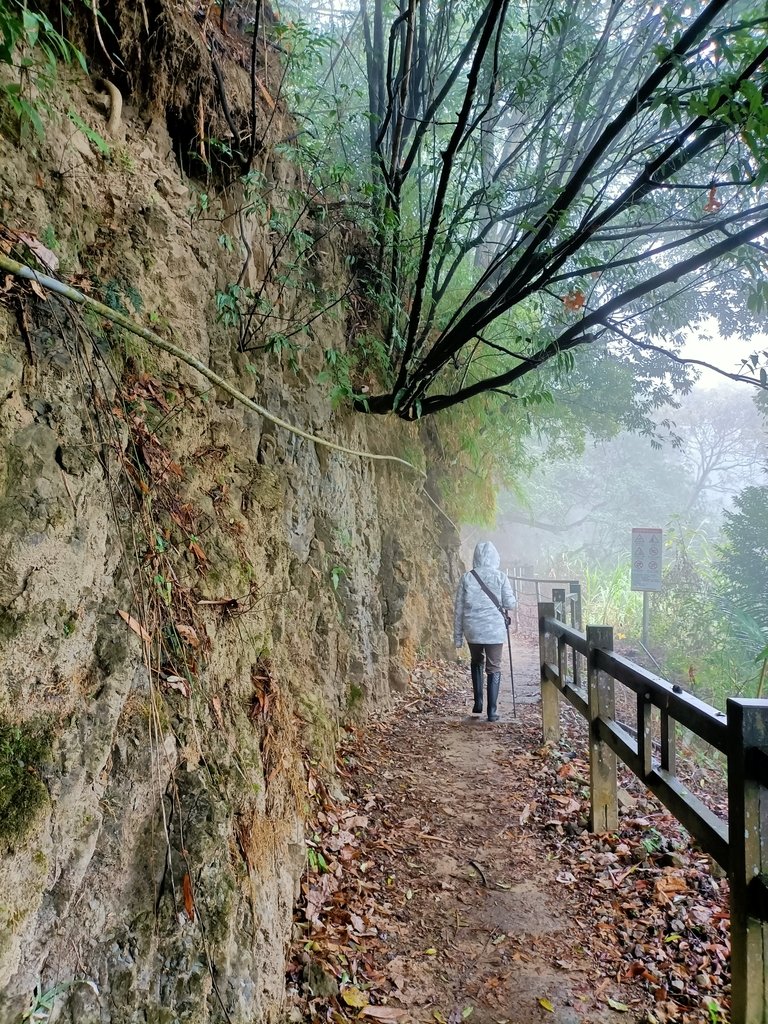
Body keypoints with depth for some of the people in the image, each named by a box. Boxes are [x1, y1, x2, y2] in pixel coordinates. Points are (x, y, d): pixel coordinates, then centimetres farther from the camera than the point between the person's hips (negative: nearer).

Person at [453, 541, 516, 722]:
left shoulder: (467, 578, -1)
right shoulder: (500, 577, -4)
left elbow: (459, 609, 0)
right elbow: (510, 603, -3)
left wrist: (458, 636, 7)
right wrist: (513, 600, 21)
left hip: (473, 630, 2)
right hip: (495, 630, -2)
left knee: (476, 663, 24)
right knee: (494, 669, 7)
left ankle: (478, 703, 20)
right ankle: (492, 711, 5)